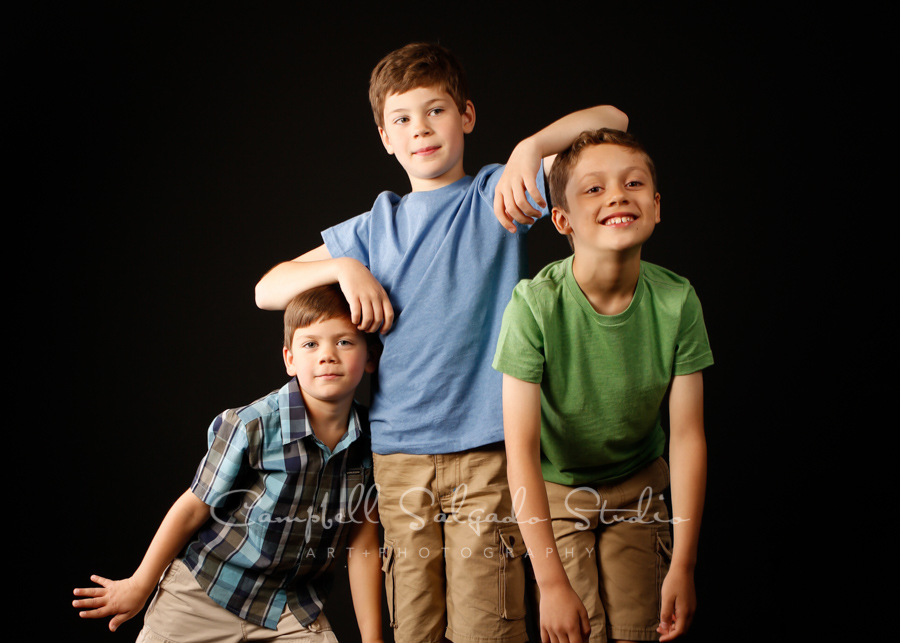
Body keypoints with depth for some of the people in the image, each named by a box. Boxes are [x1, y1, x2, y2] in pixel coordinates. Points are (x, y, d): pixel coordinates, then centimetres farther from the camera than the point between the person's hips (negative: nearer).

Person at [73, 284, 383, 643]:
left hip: (291, 607, 3)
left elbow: (363, 546, -4)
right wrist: (139, 586, 0)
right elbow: (194, 507, -10)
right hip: (207, 592, -2)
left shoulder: (370, 440, -12)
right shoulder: (252, 428, -23)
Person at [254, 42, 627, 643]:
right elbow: (267, 290, 17)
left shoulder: (498, 196, 5)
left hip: (487, 451, -3)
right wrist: (344, 267, 0)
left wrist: (529, 148, -21)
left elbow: (609, 120, -4)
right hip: (398, 454, 3)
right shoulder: (376, 226, 15)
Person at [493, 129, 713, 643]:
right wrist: (552, 582, -30)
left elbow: (687, 436, -13)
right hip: (553, 489, -2)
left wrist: (684, 565, -14)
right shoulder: (536, 304, -27)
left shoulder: (677, 301, -18)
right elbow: (521, 448, -28)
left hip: (638, 487, 2)